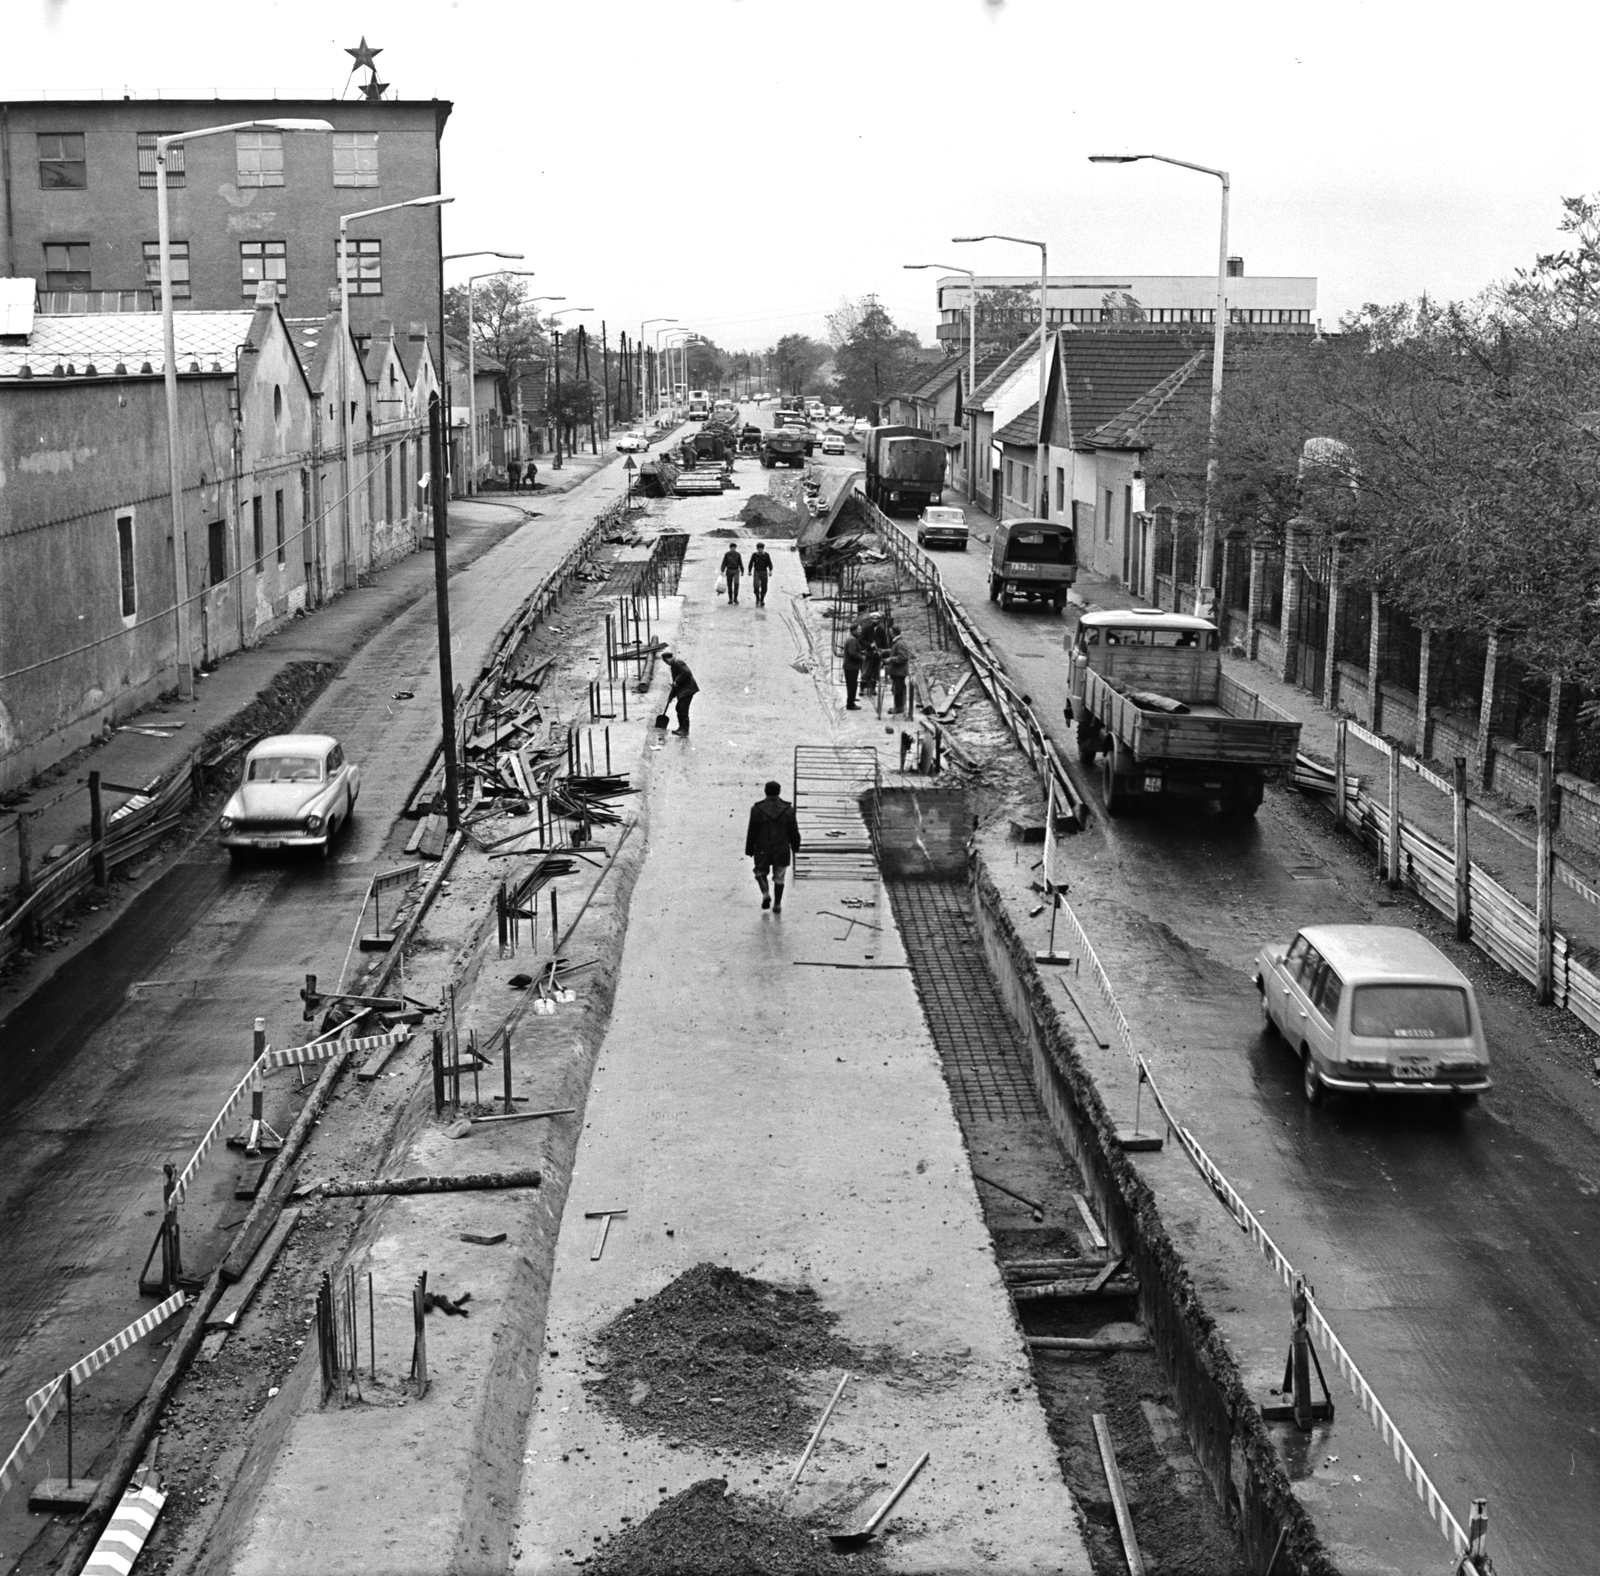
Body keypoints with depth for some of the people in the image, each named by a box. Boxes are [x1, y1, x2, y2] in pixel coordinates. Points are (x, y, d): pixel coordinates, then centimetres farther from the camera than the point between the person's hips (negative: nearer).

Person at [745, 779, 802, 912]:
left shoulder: (757, 809, -6)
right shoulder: (788, 809, -2)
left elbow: (752, 832, -3)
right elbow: (794, 831, 3)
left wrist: (749, 850, 5)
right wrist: (795, 847, 16)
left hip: (762, 850, -1)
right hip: (782, 850, 1)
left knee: (761, 871, 19)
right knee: (779, 877, 11)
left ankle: (765, 893, -4)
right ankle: (777, 904, 9)